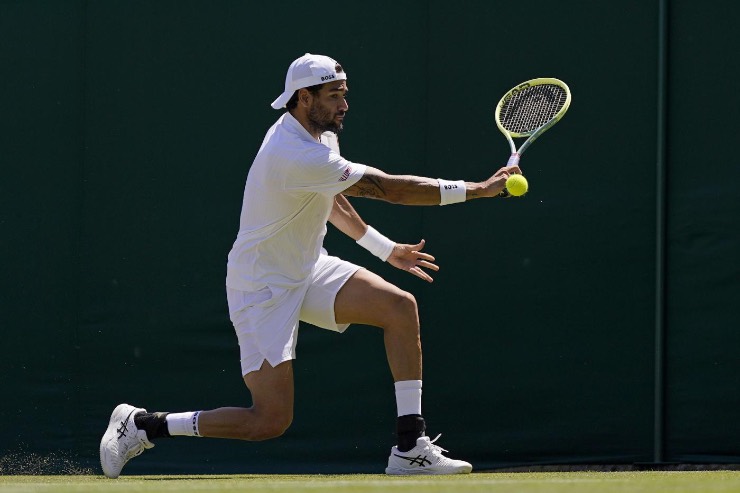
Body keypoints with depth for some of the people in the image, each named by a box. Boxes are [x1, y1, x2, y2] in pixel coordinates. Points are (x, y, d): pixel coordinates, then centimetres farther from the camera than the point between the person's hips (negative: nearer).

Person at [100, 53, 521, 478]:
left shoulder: (321, 135, 3)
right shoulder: (298, 156, -29)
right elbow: (391, 189, -28)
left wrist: (387, 249, 21)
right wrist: (477, 189, -24)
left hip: (308, 269, 9)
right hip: (264, 289, -9)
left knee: (401, 306, -10)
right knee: (270, 421, -12)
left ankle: (411, 447, -7)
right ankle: (142, 426, 5)